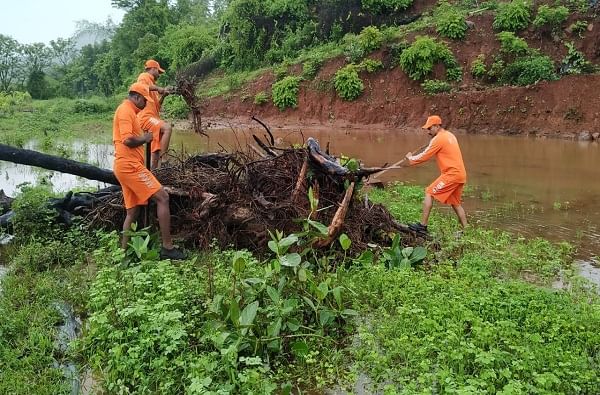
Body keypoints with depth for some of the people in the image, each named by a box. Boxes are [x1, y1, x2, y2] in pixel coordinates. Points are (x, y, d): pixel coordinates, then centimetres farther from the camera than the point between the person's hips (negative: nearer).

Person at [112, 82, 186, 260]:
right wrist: (145, 138, -5)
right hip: (130, 165, -11)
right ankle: (167, 247, -11)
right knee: (162, 197, -12)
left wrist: (142, 138, 11)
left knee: (132, 211, 12)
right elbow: (128, 139, -21)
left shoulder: (127, 110, 24)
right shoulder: (126, 110, -8)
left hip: (126, 166, 11)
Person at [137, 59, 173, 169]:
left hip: (153, 117, 10)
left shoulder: (152, 83, 28)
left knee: (155, 152, 7)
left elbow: (157, 105, 26)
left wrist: (163, 96, 12)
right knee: (167, 128, -31)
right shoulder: (144, 76, 4)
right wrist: (158, 88, -21)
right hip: (146, 117, -10)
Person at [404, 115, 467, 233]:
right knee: (455, 203, 19)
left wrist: (411, 158, 7)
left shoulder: (438, 139, -10)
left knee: (429, 193, -5)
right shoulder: (450, 135, 18)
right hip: (461, 174, 9)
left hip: (451, 174, -9)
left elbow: (424, 156, -7)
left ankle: (423, 225, -6)